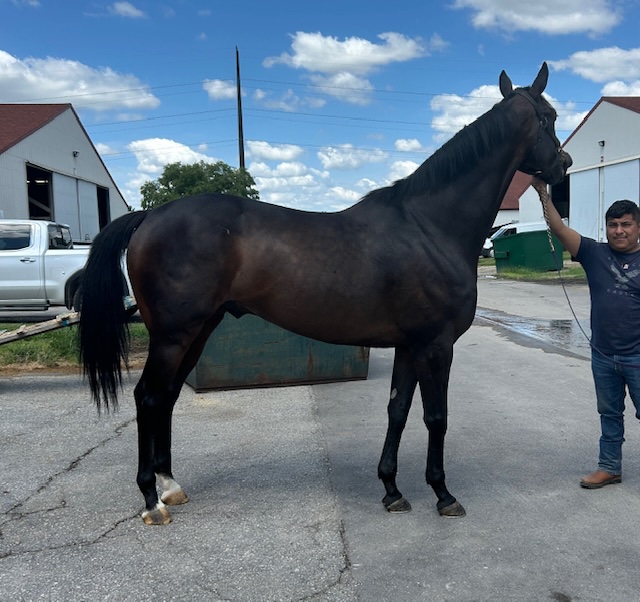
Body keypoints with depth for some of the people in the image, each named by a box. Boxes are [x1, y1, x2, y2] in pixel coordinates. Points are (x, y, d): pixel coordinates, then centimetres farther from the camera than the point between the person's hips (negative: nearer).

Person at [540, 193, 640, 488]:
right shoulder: (594, 254, -2)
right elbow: (559, 229, -12)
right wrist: (544, 196, -23)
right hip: (602, 356, 3)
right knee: (609, 414, 17)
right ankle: (610, 467, 32)